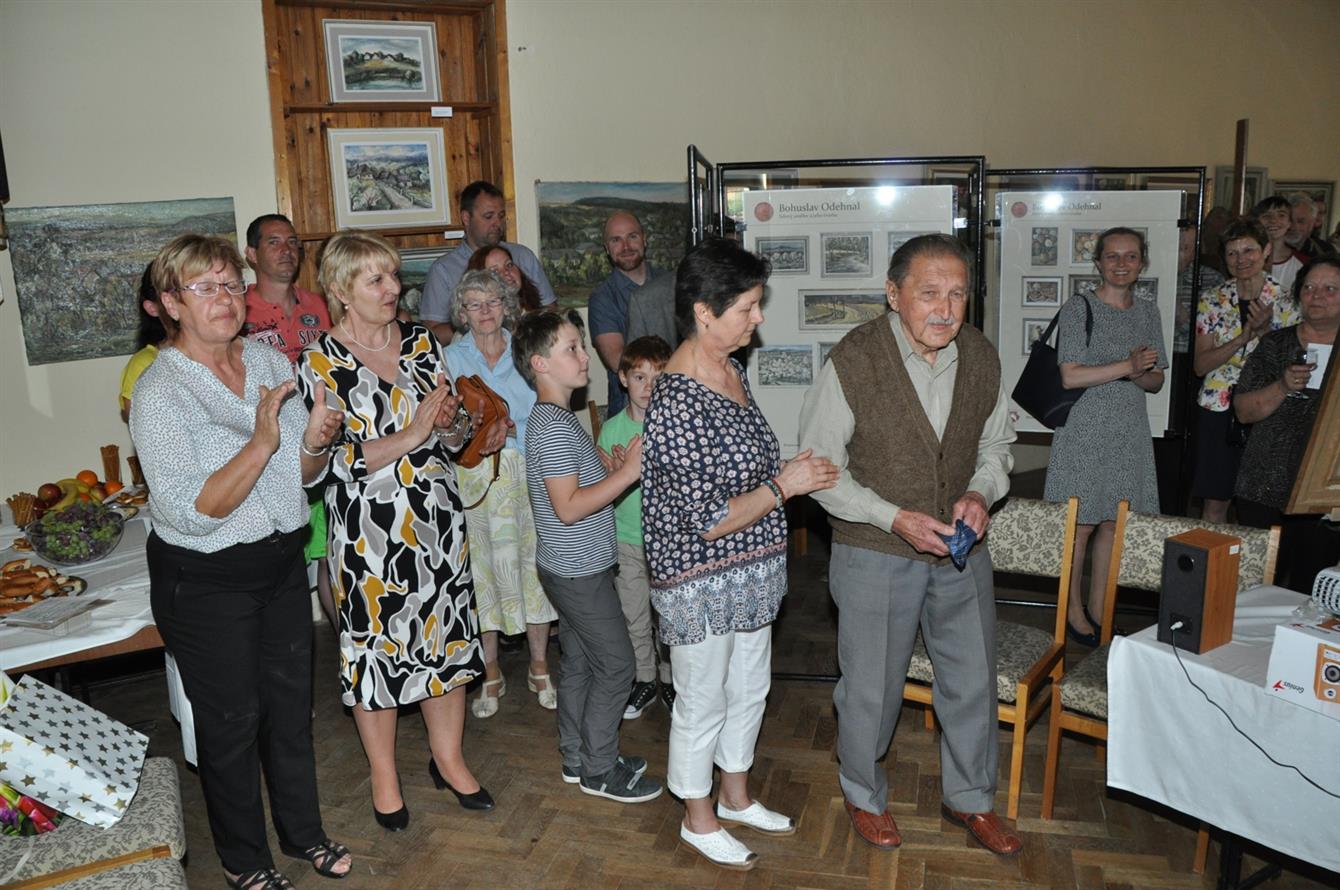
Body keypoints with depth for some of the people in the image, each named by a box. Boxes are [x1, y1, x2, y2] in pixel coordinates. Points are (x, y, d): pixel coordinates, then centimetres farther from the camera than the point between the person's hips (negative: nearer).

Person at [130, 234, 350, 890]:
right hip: (206, 583, -5)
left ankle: (303, 832, 41)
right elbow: (193, 513, -25)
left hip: (282, 561, 6)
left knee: (292, 702, 18)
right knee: (231, 720, 11)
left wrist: (314, 442, -15)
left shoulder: (271, 362, 0)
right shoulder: (159, 391, -19)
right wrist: (261, 443, -34)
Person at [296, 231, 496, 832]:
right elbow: (331, 461, -15)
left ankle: (448, 758, 33)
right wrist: (412, 433, -21)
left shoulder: (421, 342, 5)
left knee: (448, 634, 13)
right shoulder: (321, 363, -9)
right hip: (368, 529, -4)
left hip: (438, 518, 5)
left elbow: (457, 434, 9)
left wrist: (451, 421, -14)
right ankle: (384, 777, 29)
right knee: (377, 643, 8)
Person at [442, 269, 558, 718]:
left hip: (529, 472, 1)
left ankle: (539, 668, 18)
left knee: (534, 562, 2)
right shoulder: (451, 358, 4)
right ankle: (491, 673, 19)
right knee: (483, 567, 3)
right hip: (476, 475, -1)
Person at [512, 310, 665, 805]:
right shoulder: (554, 425, -22)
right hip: (579, 570, -10)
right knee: (615, 665, 0)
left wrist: (609, 464, 2)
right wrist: (628, 472, -26)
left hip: (572, 567, 10)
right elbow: (568, 506, -27)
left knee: (578, 663, 17)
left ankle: (578, 757, 30)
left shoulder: (556, 417, 11)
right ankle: (599, 770, 13)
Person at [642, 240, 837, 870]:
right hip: (701, 584, -9)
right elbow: (709, 521, -26)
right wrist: (784, 486, -19)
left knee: (749, 687, 23)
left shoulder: (731, 371, 2)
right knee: (702, 703, 12)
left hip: (750, 572, 9)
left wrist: (792, 471, 4)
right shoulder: (677, 404, -28)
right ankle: (698, 820, 35)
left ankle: (736, 797, 46)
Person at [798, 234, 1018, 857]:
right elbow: (821, 466, -13)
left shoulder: (982, 358, -4)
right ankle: (863, 794, 39)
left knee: (973, 680, 17)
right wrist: (894, 518, -21)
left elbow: (996, 443, 12)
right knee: (871, 686, 11)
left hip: (961, 549, 5)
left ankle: (970, 797, 42)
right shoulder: (853, 362, -19)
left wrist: (980, 493, -9)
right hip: (875, 554, -4)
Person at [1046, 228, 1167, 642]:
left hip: (1130, 434, 5)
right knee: (1081, 526, 0)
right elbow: (1070, 377, -14)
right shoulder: (1079, 308, -7)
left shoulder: (1148, 312, 11)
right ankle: (1074, 610, 14)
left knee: (1112, 523, 8)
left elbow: (1156, 381, 12)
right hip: (1084, 433, -5)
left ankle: (1098, 608, 20)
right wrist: (1128, 366, -19)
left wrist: (1140, 375, -11)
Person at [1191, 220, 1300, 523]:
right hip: (1218, 408, 0)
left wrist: (1265, 332, -17)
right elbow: (1200, 365, -5)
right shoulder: (1212, 300, 2)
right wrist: (1244, 338, -19)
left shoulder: (1285, 302, 0)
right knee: (1215, 502, 4)